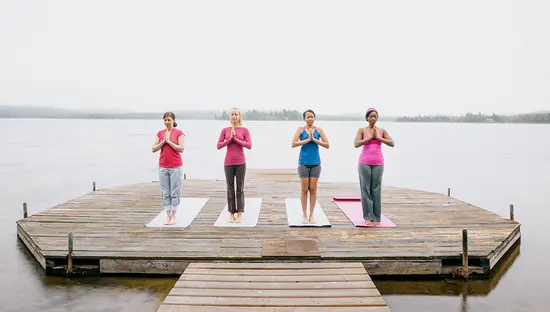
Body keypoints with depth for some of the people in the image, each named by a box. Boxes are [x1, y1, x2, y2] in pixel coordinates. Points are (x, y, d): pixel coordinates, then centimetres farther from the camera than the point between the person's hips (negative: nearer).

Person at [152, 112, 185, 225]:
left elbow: (181, 149, -10)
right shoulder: (160, 133, 8)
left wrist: (169, 141, -12)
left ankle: (173, 216, 9)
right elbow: (154, 149, 3)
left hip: (175, 166, -3)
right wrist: (163, 141, -9)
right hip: (163, 167, 3)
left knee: (174, 192, 0)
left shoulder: (179, 133, -2)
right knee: (165, 192, 4)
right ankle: (168, 216, 12)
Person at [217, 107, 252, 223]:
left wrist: (236, 138, -11)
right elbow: (219, 146, 0)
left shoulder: (244, 130, 2)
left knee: (240, 188, 2)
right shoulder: (225, 130, 6)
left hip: (240, 163, -1)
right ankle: (231, 214, 13)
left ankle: (240, 214, 8)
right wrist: (230, 138, -11)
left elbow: (249, 145, -8)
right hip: (228, 163, 1)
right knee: (230, 189, 5)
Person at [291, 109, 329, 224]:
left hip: (315, 163, 2)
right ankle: (304, 215, 12)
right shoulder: (300, 129, 1)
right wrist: (308, 139, -13)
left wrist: (314, 139, -11)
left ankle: (311, 215, 14)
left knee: (313, 190, 4)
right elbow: (293, 144, -11)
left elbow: (327, 145, -1)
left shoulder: (318, 130, 5)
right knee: (304, 190, 2)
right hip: (304, 163, -1)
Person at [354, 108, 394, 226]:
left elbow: (392, 143, -2)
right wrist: (370, 137, -10)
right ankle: (368, 217, 2)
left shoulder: (382, 131, 9)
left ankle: (376, 217, 5)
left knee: (376, 190, -1)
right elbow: (356, 144, -10)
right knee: (365, 189, -3)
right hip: (365, 162, -1)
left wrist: (378, 137, -8)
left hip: (378, 163, 1)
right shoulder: (362, 130, 3)